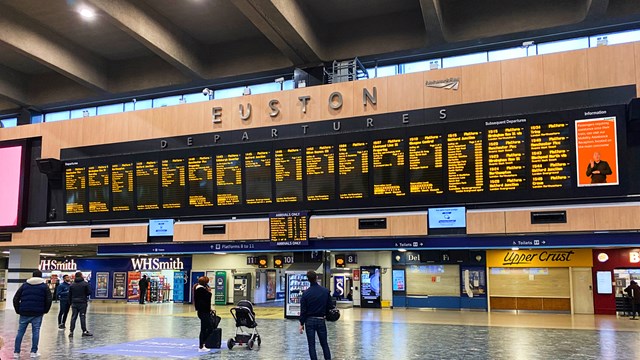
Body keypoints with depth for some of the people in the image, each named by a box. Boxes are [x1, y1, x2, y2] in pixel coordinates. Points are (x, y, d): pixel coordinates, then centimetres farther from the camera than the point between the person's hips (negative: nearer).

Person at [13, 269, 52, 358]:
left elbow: (16, 298, 7)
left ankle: (16, 352, 8)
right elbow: (49, 299, -4)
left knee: (20, 332, 8)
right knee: (35, 332, 2)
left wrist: (18, 310, 15)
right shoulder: (44, 286, 5)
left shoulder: (25, 285, 11)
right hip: (38, 313, -2)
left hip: (24, 313, 2)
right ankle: (34, 352, 2)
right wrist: (45, 310, 8)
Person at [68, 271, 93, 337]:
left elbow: (69, 295, 8)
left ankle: (71, 331, 4)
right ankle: (84, 331, 2)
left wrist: (70, 303, 16)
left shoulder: (72, 285, 5)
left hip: (74, 303, 3)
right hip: (83, 303, -3)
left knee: (73, 317, 6)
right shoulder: (85, 284, -7)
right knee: (82, 317, 0)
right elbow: (89, 292, -7)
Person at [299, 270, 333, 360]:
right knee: (324, 344, 13)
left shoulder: (306, 293, -9)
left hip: (309, 321, -1)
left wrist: (301, 323, 0)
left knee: (311, 345, 5)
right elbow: (330, 306, 0)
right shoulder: (325, 291, -5)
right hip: (321, 320, 1)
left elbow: (303, 310, -6)